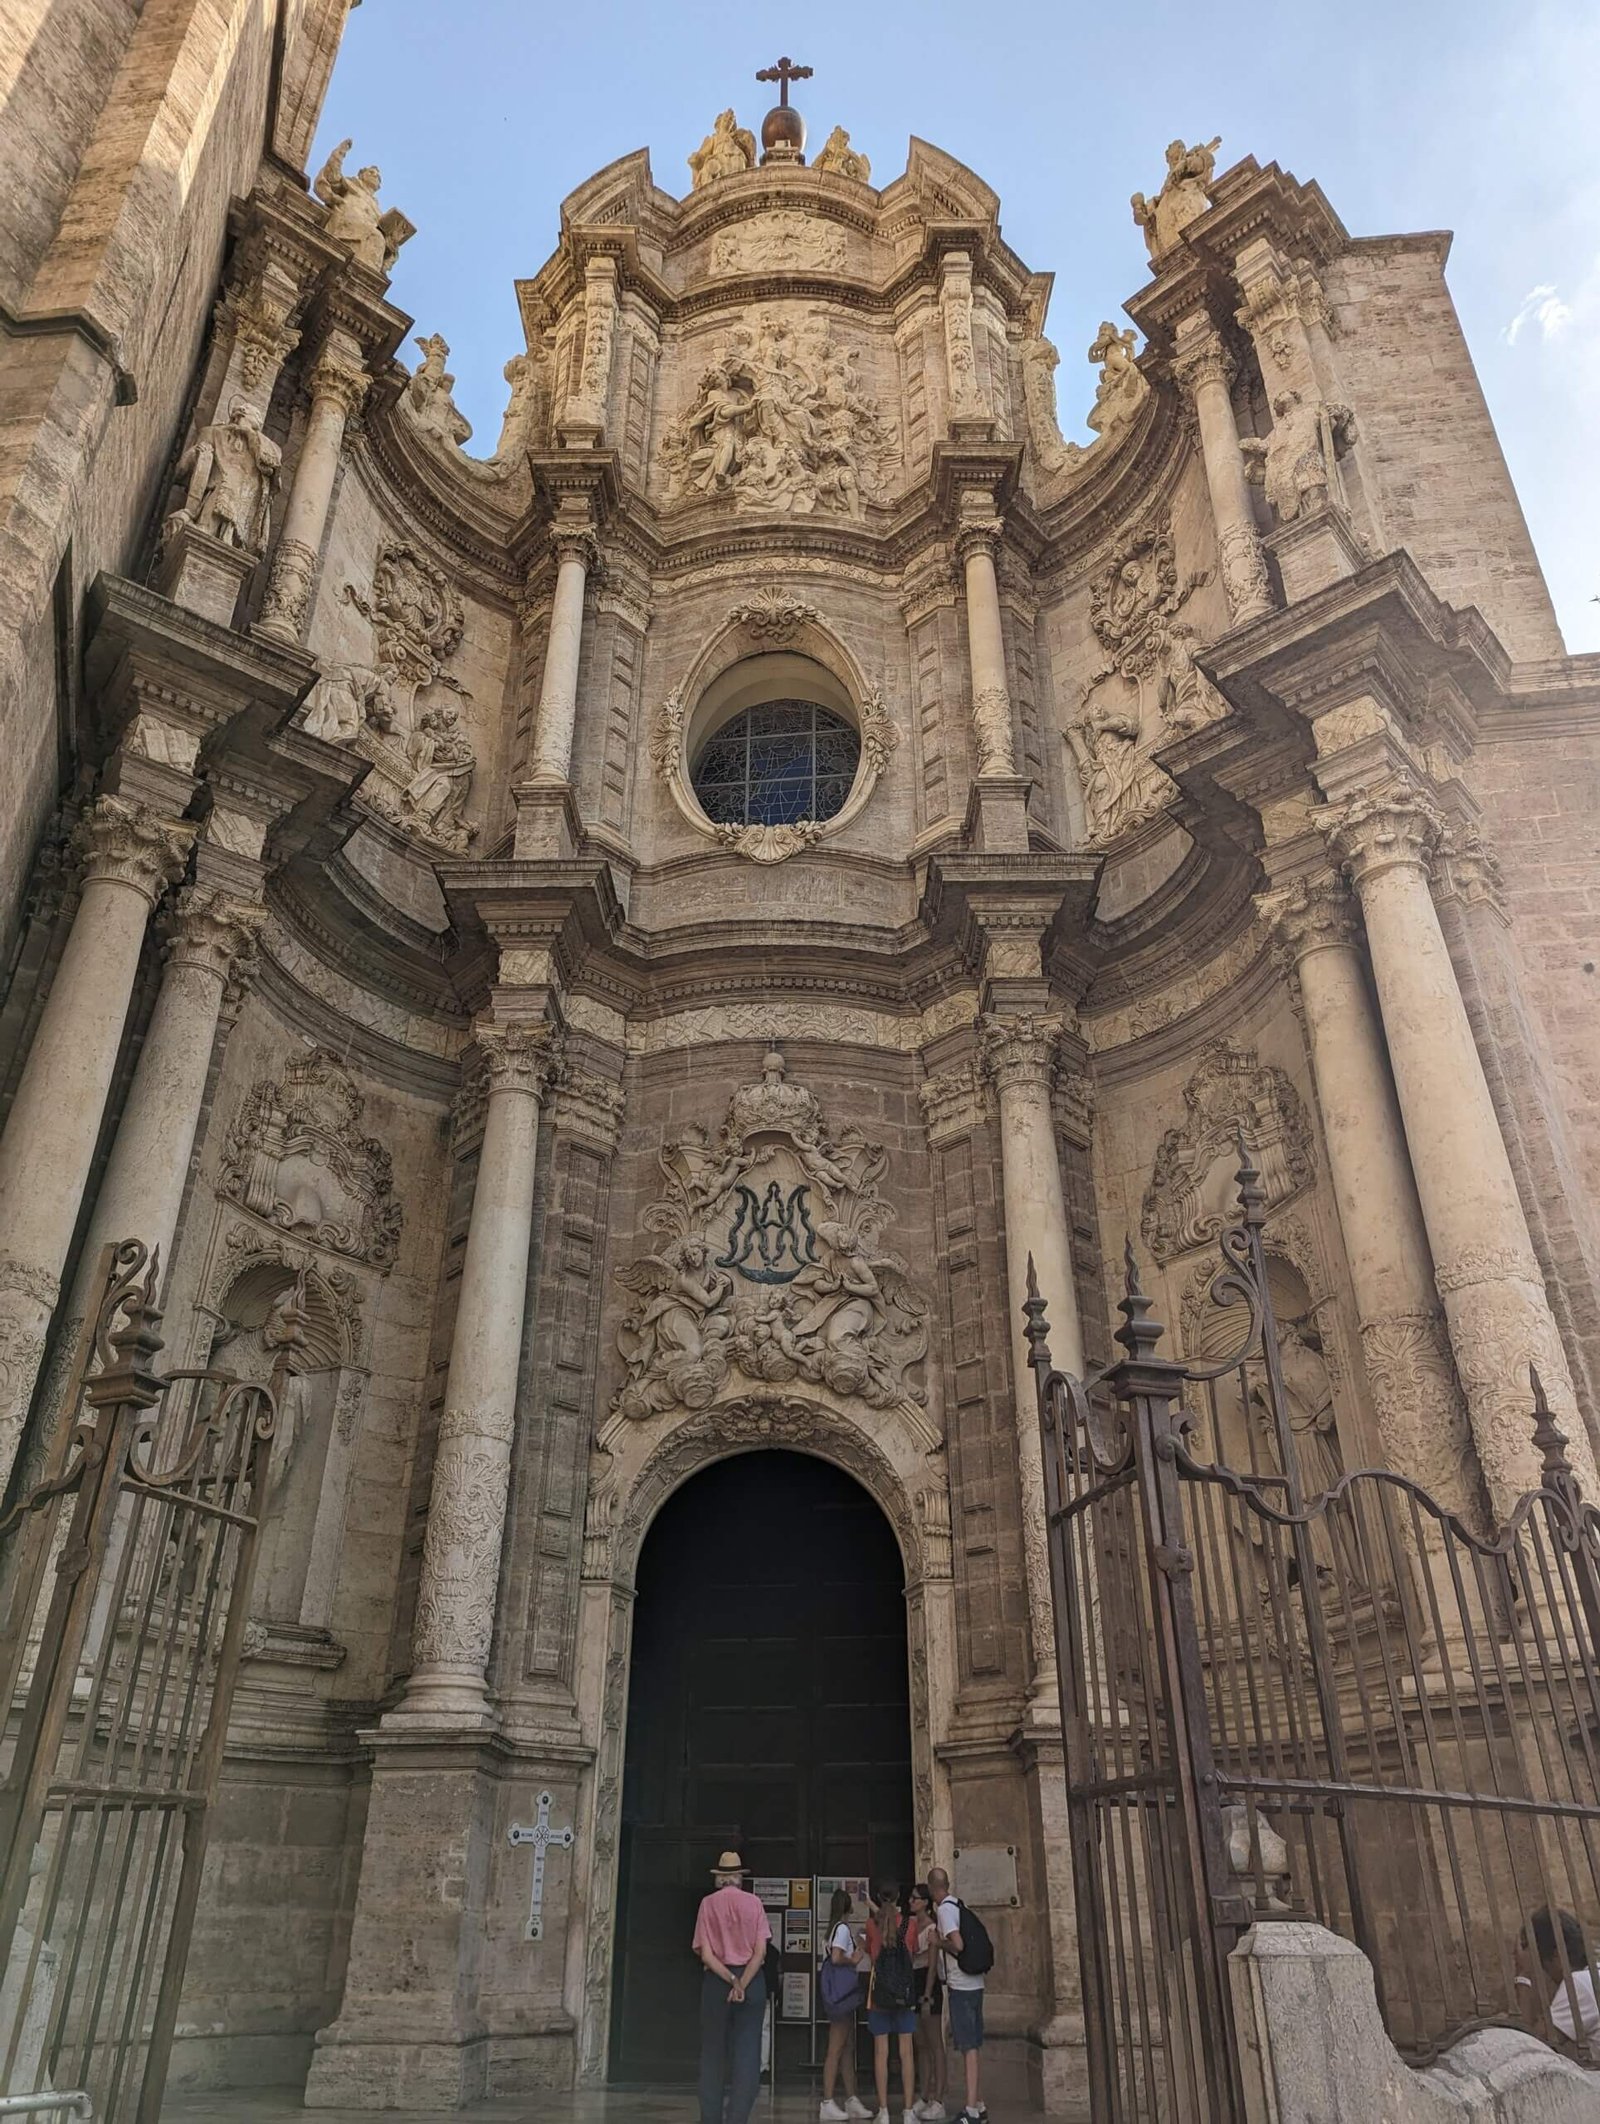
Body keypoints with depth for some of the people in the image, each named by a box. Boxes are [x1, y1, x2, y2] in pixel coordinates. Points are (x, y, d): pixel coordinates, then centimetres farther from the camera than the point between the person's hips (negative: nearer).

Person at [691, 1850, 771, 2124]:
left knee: (713, 2053, 11)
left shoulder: (708, 1903, 1)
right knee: (747, 2054, 3)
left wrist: (731, 1980, -10)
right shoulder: (753, 1902, 2)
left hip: (716, 1981, 0)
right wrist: (742, 1985, -11)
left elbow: (706, 1954, -6)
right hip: (752, 1981, 0)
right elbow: (760, 1951, -6)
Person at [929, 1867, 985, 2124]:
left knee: (967, 2047, -6)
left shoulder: (944, 1910, -13)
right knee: (973, 2045, 15)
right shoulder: (957, 1905, 12)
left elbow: (957, 1944, -24)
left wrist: (938, 1942, -7)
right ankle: (978, 2103, 22)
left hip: (960, 1986, -9)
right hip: (973, 1983, 9)